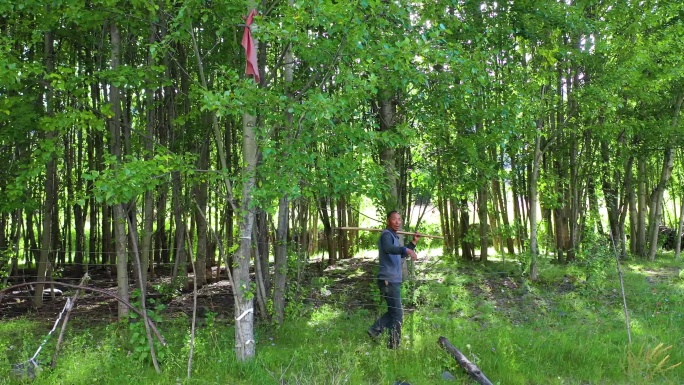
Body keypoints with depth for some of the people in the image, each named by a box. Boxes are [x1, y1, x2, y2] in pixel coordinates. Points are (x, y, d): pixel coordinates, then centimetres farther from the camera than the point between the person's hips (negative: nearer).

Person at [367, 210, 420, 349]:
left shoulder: (394, 236, 19)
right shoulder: (386, 235, -12)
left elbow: (401, 254, 33)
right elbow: (388, 248, -35)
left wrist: (413, 242, 23)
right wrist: (406, 250, -49)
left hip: (393, 280, 10)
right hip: (389, 280, -10)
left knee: (393, 311, 17)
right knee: (397, 314, -4)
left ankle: (374, 330, 16)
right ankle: (394, 345, 3)